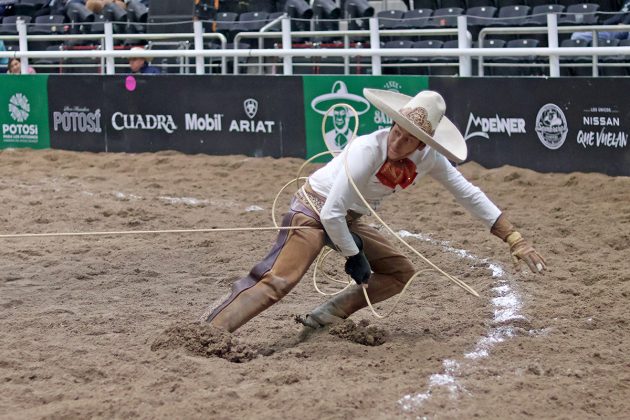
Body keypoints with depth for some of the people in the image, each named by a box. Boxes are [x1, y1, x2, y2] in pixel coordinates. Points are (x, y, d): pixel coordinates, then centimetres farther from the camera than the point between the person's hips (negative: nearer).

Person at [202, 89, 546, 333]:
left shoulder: (428, 158, -12)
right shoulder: (368, 150, -30)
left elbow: (469, 195, -1)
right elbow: (330, 213, -28)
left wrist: (514, 239, -2)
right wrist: (354, 257, -17)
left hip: (348, 222, 8)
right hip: (313, 211, -8)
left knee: (400, 271, 7)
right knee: (278, 281, -26)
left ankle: (324, 319, 1)